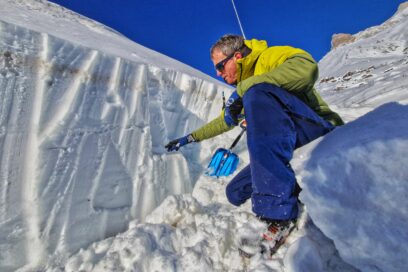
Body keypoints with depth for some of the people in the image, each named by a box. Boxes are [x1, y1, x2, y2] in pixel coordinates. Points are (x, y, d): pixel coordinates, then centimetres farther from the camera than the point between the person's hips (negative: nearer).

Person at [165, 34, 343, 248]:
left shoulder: (270, 57, -4)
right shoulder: (242, 93, 20)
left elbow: (306, 68, -27)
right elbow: (225, 121, 33)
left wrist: (245, 87, -24)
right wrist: (191, 138, 34)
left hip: (321, 130, -7)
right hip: (290, 150, 8)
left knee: (257, 92, -33)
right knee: (236, 193, -1)